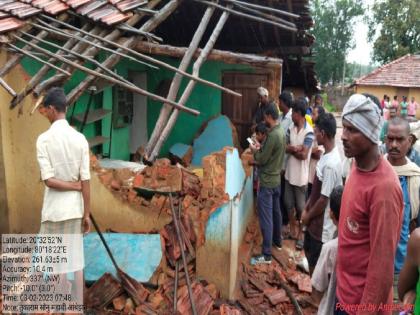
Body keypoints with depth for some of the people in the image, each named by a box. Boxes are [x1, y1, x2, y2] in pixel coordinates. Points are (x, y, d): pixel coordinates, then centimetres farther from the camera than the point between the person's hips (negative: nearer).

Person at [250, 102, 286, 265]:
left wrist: (255, 151, -2)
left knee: (266, 218, -5)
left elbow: (262, 160, -19)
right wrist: (261, 148, 10)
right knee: (276, 212, 23)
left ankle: (266, 255, 0)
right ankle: (277, 241, 40)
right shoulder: (282, 132, 6)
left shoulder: (273, 135, -23)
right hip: (276, 179, 10)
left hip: (267, 182, -10)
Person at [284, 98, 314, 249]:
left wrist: (291, 149, -9)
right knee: (288, 204, 17)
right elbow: (284, 147, -3)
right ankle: (292, 228, 36)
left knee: (301, 207, 6)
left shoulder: (309, 132, -18)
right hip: (289, 173, 7)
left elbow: (303, 155, -22)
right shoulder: (291, 128, 3)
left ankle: (301, 234, 22)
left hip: (301, 176, -6)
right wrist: (296, 148, -19)